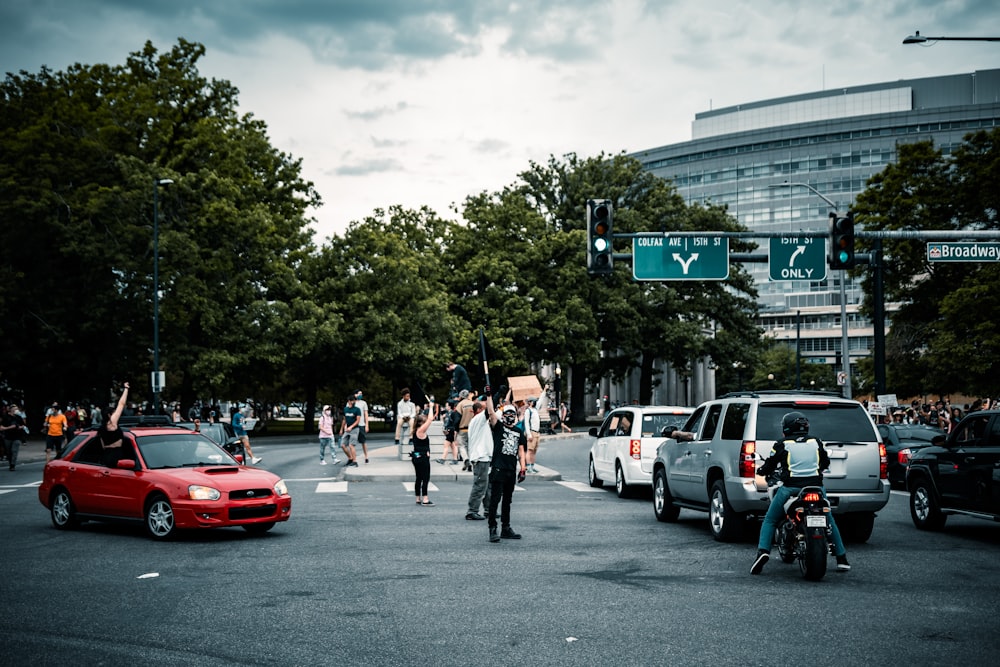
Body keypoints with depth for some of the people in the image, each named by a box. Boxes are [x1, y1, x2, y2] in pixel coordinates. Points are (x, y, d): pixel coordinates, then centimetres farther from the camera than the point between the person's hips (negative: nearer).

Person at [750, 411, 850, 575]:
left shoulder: (782, 444, 3)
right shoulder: (816, 442, 13)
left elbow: (769, 466, 8)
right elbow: (826, 462, 27)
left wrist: (761, 471, 30)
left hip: (790, 487, -3)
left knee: (769, 521, 10)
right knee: (829, 521, 22)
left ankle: (763, 550, -13)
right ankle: (841, 557, 20)